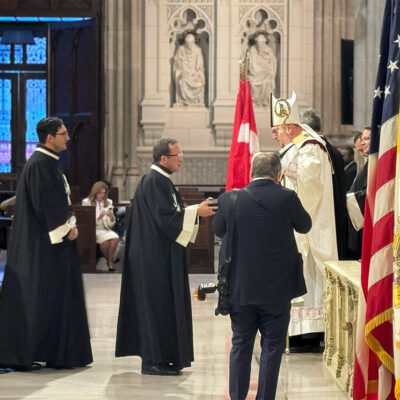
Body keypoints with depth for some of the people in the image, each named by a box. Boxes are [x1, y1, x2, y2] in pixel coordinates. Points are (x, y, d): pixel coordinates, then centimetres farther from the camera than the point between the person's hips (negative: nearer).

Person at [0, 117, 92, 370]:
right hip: (43, 245, -10)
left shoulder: (49, 163, 14)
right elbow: (45, 204, -21)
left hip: (55, 239, 10)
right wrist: (66, 228, -14)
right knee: (36, 298, -6)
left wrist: (70, 224, 7)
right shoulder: (40, 165, -16)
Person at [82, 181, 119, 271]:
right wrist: (98, 218, -17)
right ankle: (109, 259, -6)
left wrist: (111, 218, -9)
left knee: (115, 238, -30)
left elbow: (110, 225, 14)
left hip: (105, 229, 4)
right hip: (92, 230, -4)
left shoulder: (108, 202, 15)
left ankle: (110, 262, -14)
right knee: (105, 240, -33)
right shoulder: (87, 202, 3)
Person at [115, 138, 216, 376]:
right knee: (158, 304, -7)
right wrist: (196, 211, -16)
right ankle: (154, 361, -3)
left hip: (164, 255, 11)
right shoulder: (153, 181, -16)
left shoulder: (162, 181, 16)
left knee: (165, 304, 12)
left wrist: (197, 210, 8)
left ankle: (160, 358, 16)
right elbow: (165, 216, -22)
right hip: (156, 256, -11)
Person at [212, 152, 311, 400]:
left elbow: (217, 229, 11)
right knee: (272, 346, 7)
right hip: (277, 287, -2)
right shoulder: (286, 198, -13)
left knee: (240, 345, 14)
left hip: (240, 287, 2)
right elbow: (305, 226, 5)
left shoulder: (229, 199, -6)